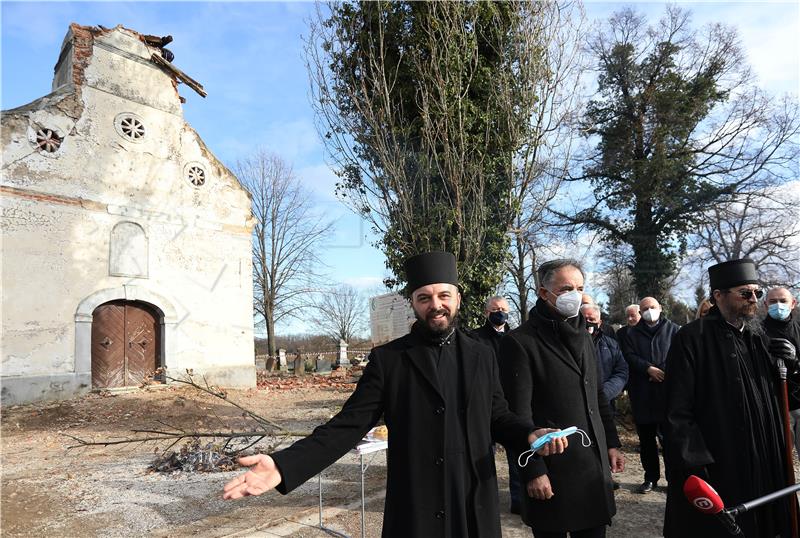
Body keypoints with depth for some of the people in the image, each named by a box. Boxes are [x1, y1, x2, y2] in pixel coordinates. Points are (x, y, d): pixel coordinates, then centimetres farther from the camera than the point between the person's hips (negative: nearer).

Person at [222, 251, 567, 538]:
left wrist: (530, 435, -12)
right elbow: (350, 424, -10)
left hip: (475, 509, 3)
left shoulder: (481, 357, 4)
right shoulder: (387, 359, -5)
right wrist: (284, 465, -22)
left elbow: (497, 418, 10)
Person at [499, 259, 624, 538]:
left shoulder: (583, 335, 11)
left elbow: (598, 396, 17)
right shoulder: (519, 342, -14)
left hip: (595, 464, 7)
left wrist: (612, 443, 13)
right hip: (551, 470, -6)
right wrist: (533, 472, -15)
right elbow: (518, 415, -15)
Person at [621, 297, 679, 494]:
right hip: (642, 394, 3)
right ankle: (650, 478, 21)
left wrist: (663, 372, -15)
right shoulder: (632, 334, 12)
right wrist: (648, 369, -14)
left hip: (668, 391, -2)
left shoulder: (673, 330, 6)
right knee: (646, 439, 10)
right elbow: (629, 356, 0)